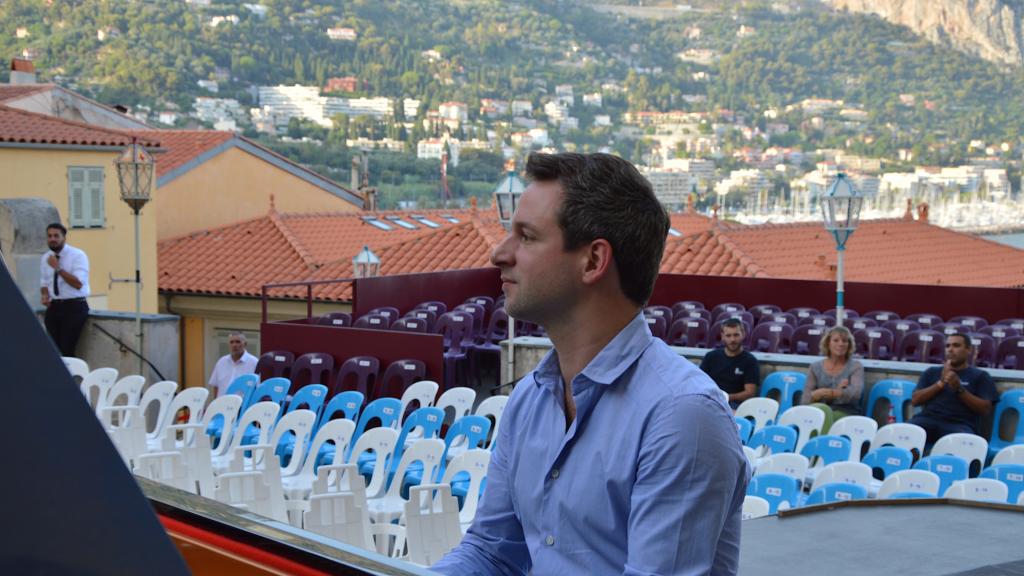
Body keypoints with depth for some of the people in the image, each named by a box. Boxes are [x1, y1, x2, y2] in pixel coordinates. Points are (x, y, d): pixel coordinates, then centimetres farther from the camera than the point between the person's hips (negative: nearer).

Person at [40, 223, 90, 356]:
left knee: (67, 350, -13)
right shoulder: (45, 258, 10)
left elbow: (78, 284, -19)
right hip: (53, 307, 6)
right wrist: (44, 295, -2)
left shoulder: (78, 255, -9)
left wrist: (58, 267, -21)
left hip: (74, 307, -6)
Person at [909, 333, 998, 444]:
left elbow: (985, 409, 6)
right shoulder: (932, 372, 26)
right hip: (928, 420, 2)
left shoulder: (980, 376, 18)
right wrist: (940, 383, 2)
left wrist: (959, 390, -6)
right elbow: (915, 400, 13)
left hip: (960, 424, -2)